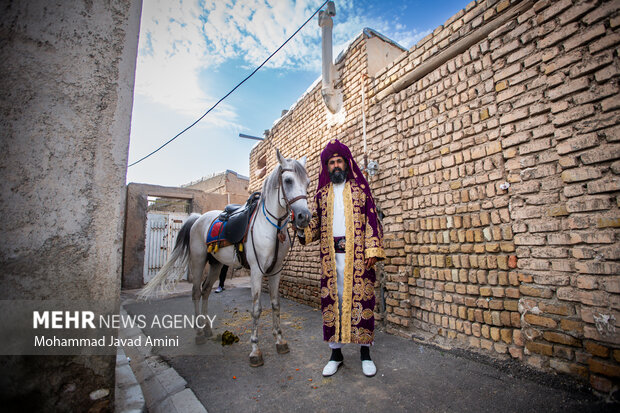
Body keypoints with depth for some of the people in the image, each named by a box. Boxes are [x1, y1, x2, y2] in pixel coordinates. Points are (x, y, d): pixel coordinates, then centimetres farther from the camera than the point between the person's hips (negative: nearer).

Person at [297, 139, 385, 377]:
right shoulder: (322, 194, 15)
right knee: (332, 301, 6)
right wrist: (303, 230, -9)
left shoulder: (360, 189, 8)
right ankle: (336, 353, 22)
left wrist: (373, 250, -8)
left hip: (357, 255, -2)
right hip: (331, 256, 2)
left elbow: (372, 220, 2)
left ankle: (365, 352, 21)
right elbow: (316, 224, 12)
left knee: (361, 299, 3)